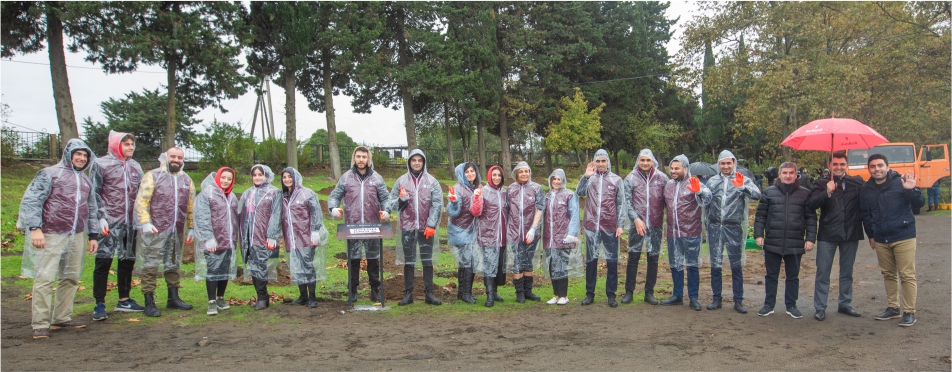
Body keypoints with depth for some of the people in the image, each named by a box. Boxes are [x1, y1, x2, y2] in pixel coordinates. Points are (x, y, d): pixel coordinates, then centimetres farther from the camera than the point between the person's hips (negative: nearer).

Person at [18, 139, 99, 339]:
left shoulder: (86, 181, 19)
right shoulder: (50, 174, -2)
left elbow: (92, 209, 23)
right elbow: (31, 200, -9)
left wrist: (93, 235, 19)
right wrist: (35, 228, -18)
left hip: (76, 236, 7)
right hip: (52, 235, -6)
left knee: (71, 278, 9)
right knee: (45, 278, -8)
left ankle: (62, 318, 19)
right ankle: (40, 324, -3)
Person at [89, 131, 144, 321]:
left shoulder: (135, 166, 13)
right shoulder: (100, 164, -1)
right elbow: (94, 194, -4)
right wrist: (100, 217, -12)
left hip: (130, 223, 5)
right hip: (109, 223, -5)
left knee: (127, 261, 10)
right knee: (104, 261, -5)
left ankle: (124, 300, 21)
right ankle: (100, 304, 2)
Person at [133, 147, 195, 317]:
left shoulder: (186, 180, 14)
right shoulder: (153, 176, -2)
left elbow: (191, 206, 16)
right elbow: (141, 200, -8)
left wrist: (191, 227, 12)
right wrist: (145, 222, -17)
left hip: (177, 231, 6)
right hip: (155, 230, -5)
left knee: (174, 265, 14)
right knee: (151, 265, -4)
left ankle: (173, 298, 23)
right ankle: (149, 302, 0)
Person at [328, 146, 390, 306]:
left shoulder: (377, 178, 8)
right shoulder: (346, 177, 6)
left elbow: (385, 198, 8)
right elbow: (334, 195, 7)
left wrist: (386, 211, -10)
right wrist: (333, 208, -11)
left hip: (373, 226, 1)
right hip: (352, 225, 0)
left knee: (373, 259, 7)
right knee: (353, 259, 4)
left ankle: (375, 290, 17)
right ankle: (352, 291, 16)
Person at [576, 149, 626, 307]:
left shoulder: (616, 180, 4)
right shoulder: (589, 178, 6)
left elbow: (621, 204, 4)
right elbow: (580, 193, -10)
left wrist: (620, 225, -3)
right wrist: (586, 176, -20)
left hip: (610, 227, 0)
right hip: (591, 226, 1)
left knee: (612, 261, 5)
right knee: (591, 260, 7)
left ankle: (611, 294, 15)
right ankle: (589, 293, 17)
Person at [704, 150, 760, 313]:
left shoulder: (743, 180, 0)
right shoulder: (712, 181, 10)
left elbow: (757, 194, -18)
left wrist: (742, 187, -34)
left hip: (733, 228, -3)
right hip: (715, 227, 3)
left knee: (736, 265, 3)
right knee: (715, 265, 9)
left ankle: (738, 301, 11)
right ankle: (716, 298, 18)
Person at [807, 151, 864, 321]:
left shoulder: (857, 182, 5)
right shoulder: (822, 183, -1)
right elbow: (811, 204, -14)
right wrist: (827, 193, -29)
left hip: (850, 233, 2)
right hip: (827, 234, -2)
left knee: (847, 272, 14)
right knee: (823, 273, 1)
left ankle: (845, 303, 27)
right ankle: (820, 308, 7)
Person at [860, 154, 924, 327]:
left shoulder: (900, 182, -7)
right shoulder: (866, 190, 6)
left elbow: (919, 204, -11)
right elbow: (865, 214, 16)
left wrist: (911, 190, -29)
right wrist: (871, 235, 16)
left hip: (903, 237, -4)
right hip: (880, 240, 5)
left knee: (907, 275, -2)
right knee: (888, 275, 12)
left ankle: (909, 312, 4)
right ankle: (892, 308, 22)